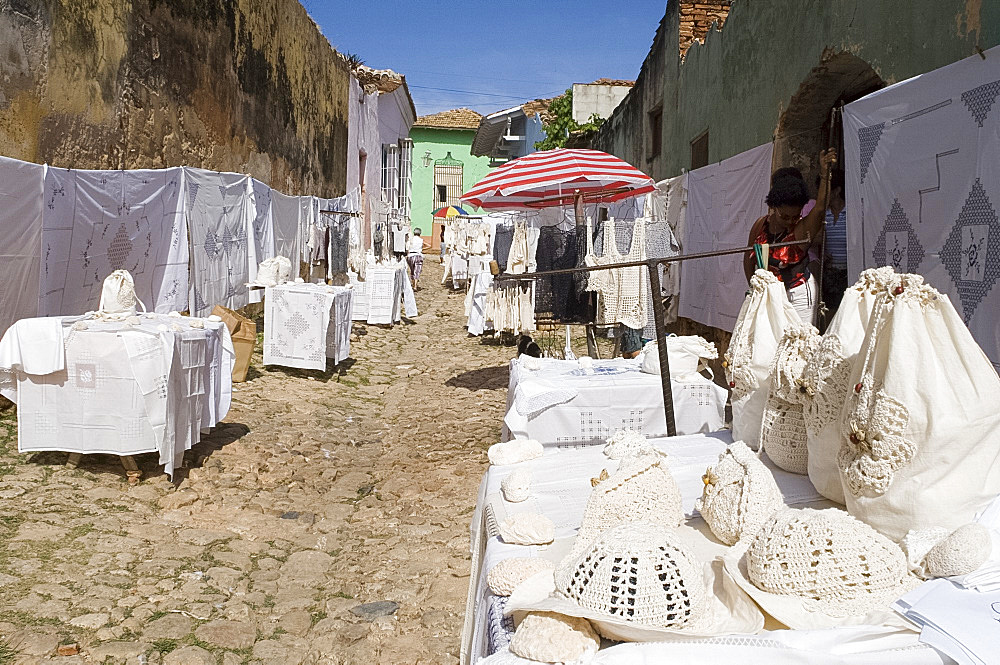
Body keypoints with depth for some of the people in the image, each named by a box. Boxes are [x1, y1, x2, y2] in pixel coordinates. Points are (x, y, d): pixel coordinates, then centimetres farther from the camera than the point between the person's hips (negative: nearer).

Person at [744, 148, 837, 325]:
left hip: (798, 293, -4)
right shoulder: (760, 225, -2)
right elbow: (749, 259, 9)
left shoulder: (802, 229, -15)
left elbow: (820, 208, -34)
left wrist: (824, 173, -42)